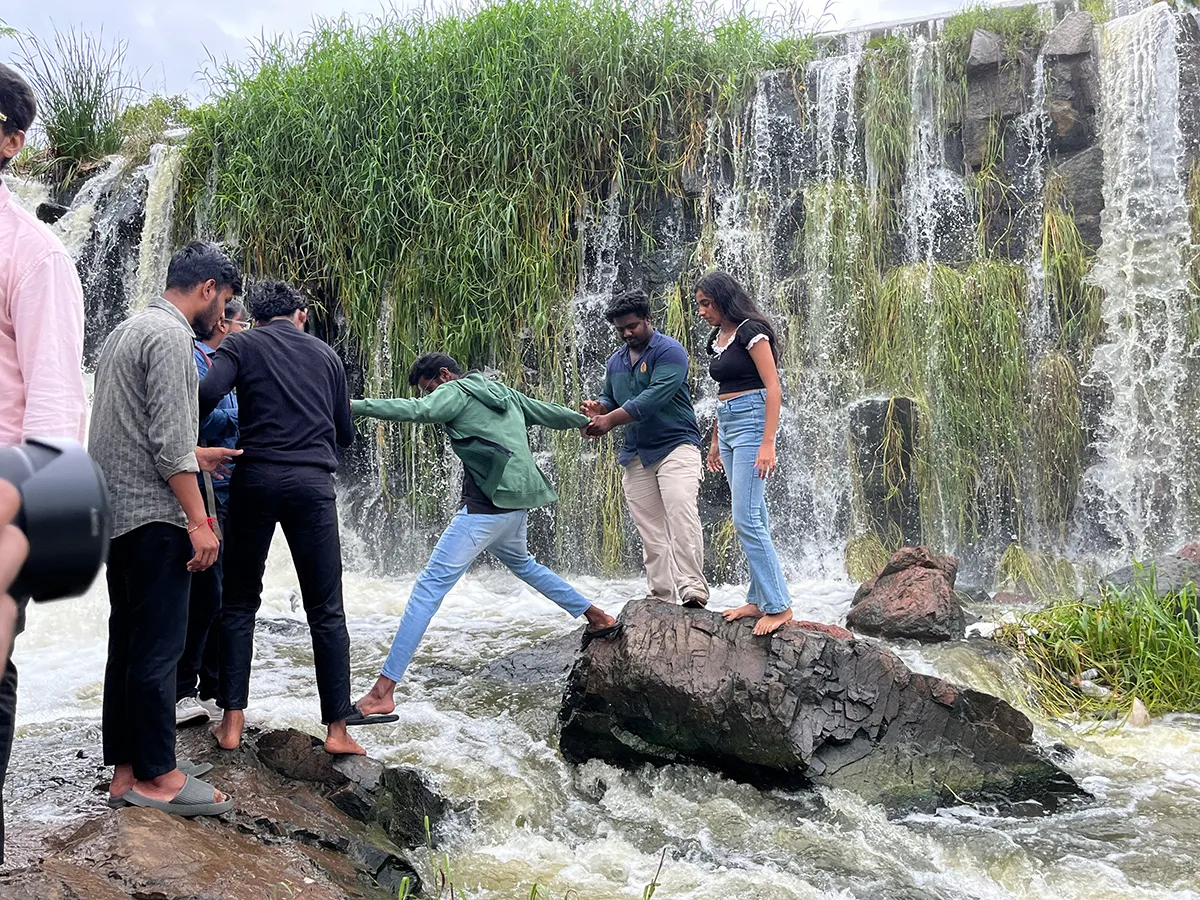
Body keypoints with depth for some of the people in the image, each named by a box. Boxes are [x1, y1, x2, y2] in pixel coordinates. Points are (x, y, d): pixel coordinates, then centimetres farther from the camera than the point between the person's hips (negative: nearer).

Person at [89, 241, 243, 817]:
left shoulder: (128, 330, 19)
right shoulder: (170, 336, -12)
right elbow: (169, 440, -19)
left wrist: (194, 454, 33)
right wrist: (199, 521, -18)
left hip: (116, 512, 10)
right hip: (153, 515, -10)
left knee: (128, 645, 11)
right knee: (158, 648, -5)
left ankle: (126, 771, 16)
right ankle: (158, 778, 1)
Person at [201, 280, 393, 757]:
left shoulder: (240, 345, 8)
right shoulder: (325, 354, 17)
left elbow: (208, 393, -12)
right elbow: (345, 433, 20)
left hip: (255, 478, -1)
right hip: (312, 482, 1)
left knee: (239, 602, 11)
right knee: (326, 610, 3)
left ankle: (232, 721, 9)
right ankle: (338, 727, 1)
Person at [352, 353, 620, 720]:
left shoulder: (455, 392, -1)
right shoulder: (503, 392, 22)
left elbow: (416, 411, -22)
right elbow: (550, 413, 34)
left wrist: (354, 406, -28)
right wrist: (588, 420, 53)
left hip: (487, 504, -9)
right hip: (518, 500, 9)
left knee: (430, 586, -11)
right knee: (520, 562, 37)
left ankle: (384, 690, -17)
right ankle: (599, 618, 42)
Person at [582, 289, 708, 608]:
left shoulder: (670, 352, -8)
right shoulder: (616, 361, 16)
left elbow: (654, 398, -20)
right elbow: (610, 399, 25)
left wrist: (611, 420, -22)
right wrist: (597, 409, 0)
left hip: (675, 446, -7)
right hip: (635, 454, 7)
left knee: (681, 514, -23)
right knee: (650, 530, 4)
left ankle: (693, 590, -26)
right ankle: (661, 598, 6)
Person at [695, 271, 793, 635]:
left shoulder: (750, 331, -10)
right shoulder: (717, 338, 16)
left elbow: (773, 388, -15)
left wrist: (768, 443, -22)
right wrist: (715, 441, 23)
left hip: (751, 423, -9)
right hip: (727, 427, 9)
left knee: (746, 519, -13)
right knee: (753, 519, 9)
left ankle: (779, 606, -8)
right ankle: (759, 600, 13)